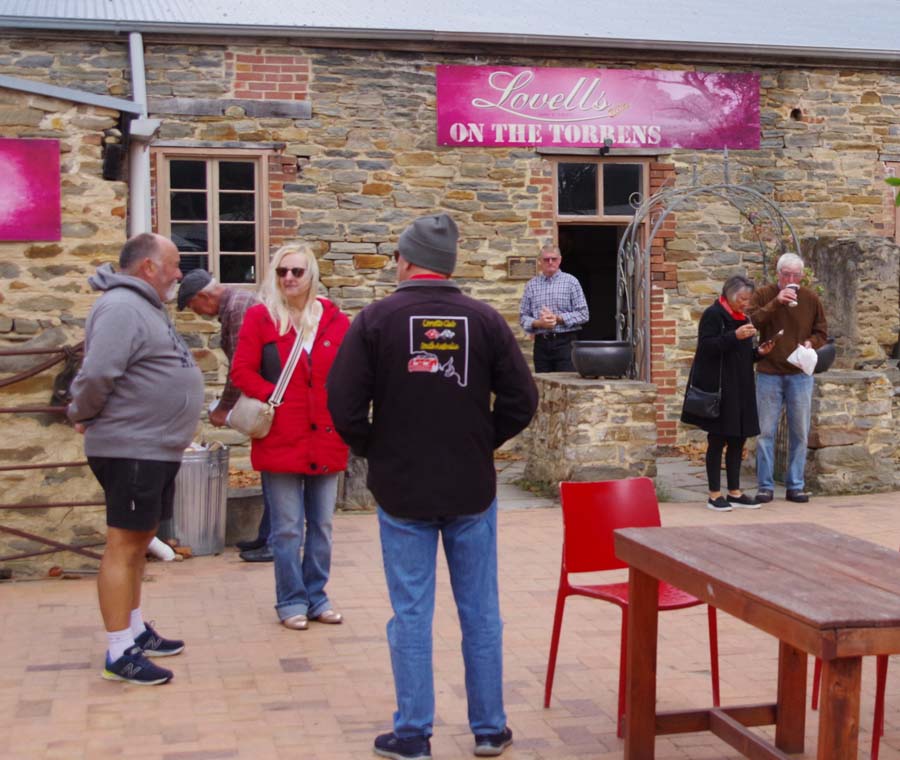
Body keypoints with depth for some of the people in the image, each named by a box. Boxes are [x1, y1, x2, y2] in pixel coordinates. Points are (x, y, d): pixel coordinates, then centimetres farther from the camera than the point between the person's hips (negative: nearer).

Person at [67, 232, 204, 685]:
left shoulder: (145, 307, 17)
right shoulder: (121, 308, -17)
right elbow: (96, 374, -26)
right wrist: (82, 416, -10)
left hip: (158, 449, 10)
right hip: (130, 450, -10)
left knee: (139, 542, 17)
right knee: (123, 546, -5)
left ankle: (135, 631, 29)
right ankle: (119, 653, 1)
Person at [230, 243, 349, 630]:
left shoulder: (335, 320, 6)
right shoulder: (259, 317, 0)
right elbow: (241, 371, -3)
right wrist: (274, 397, -14)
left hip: (326, 439, 3)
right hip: (280, 439, -3)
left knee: (321, 525, 13)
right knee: (287, 529, 4)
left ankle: (316, 595, 26)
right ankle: (291, 600, 18)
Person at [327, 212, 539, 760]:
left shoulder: (377, 319, -7)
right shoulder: (484, 320, -2)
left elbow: (344, 405, -12)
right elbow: (522, 401, -3)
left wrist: (373, 450, 5)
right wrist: (482, 441, 11)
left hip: (401, 489, -1)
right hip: (472, 488, 2)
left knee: (411, 614, 7)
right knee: (480, 611, 12)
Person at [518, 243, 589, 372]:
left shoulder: (571, 282, 5)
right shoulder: (531, 285, 12)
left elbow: (583, 314, -1)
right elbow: (523, 317, 10)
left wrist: (558, 318, -11)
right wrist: (538, 323, -11)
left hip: (565, 342, -2)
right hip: (541, 343, 2)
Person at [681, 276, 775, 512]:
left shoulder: (742, 318, 17)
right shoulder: (713, 315, -8)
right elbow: (706, 347, -19)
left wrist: (758, 352, 4)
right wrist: (734, 336, -27)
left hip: (740, 390, 8)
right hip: (719, 389, -8)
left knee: (738, 440, 9)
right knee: (718, 440, -2)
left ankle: (735, 492, 16)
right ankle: (715, 494, 5)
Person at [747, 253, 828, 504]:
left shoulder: (810, 299, 5)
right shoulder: (764, 295, 0)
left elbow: (821, 332, 10)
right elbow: (751, 321, -15)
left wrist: (811, 343, -11)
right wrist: (776, 302, -23)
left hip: (799, 375, 2)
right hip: (769, 373, -2)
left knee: (800, 433, 5)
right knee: (766, 431, 0)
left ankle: (795, 486, 15)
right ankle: (765, 486, 7)